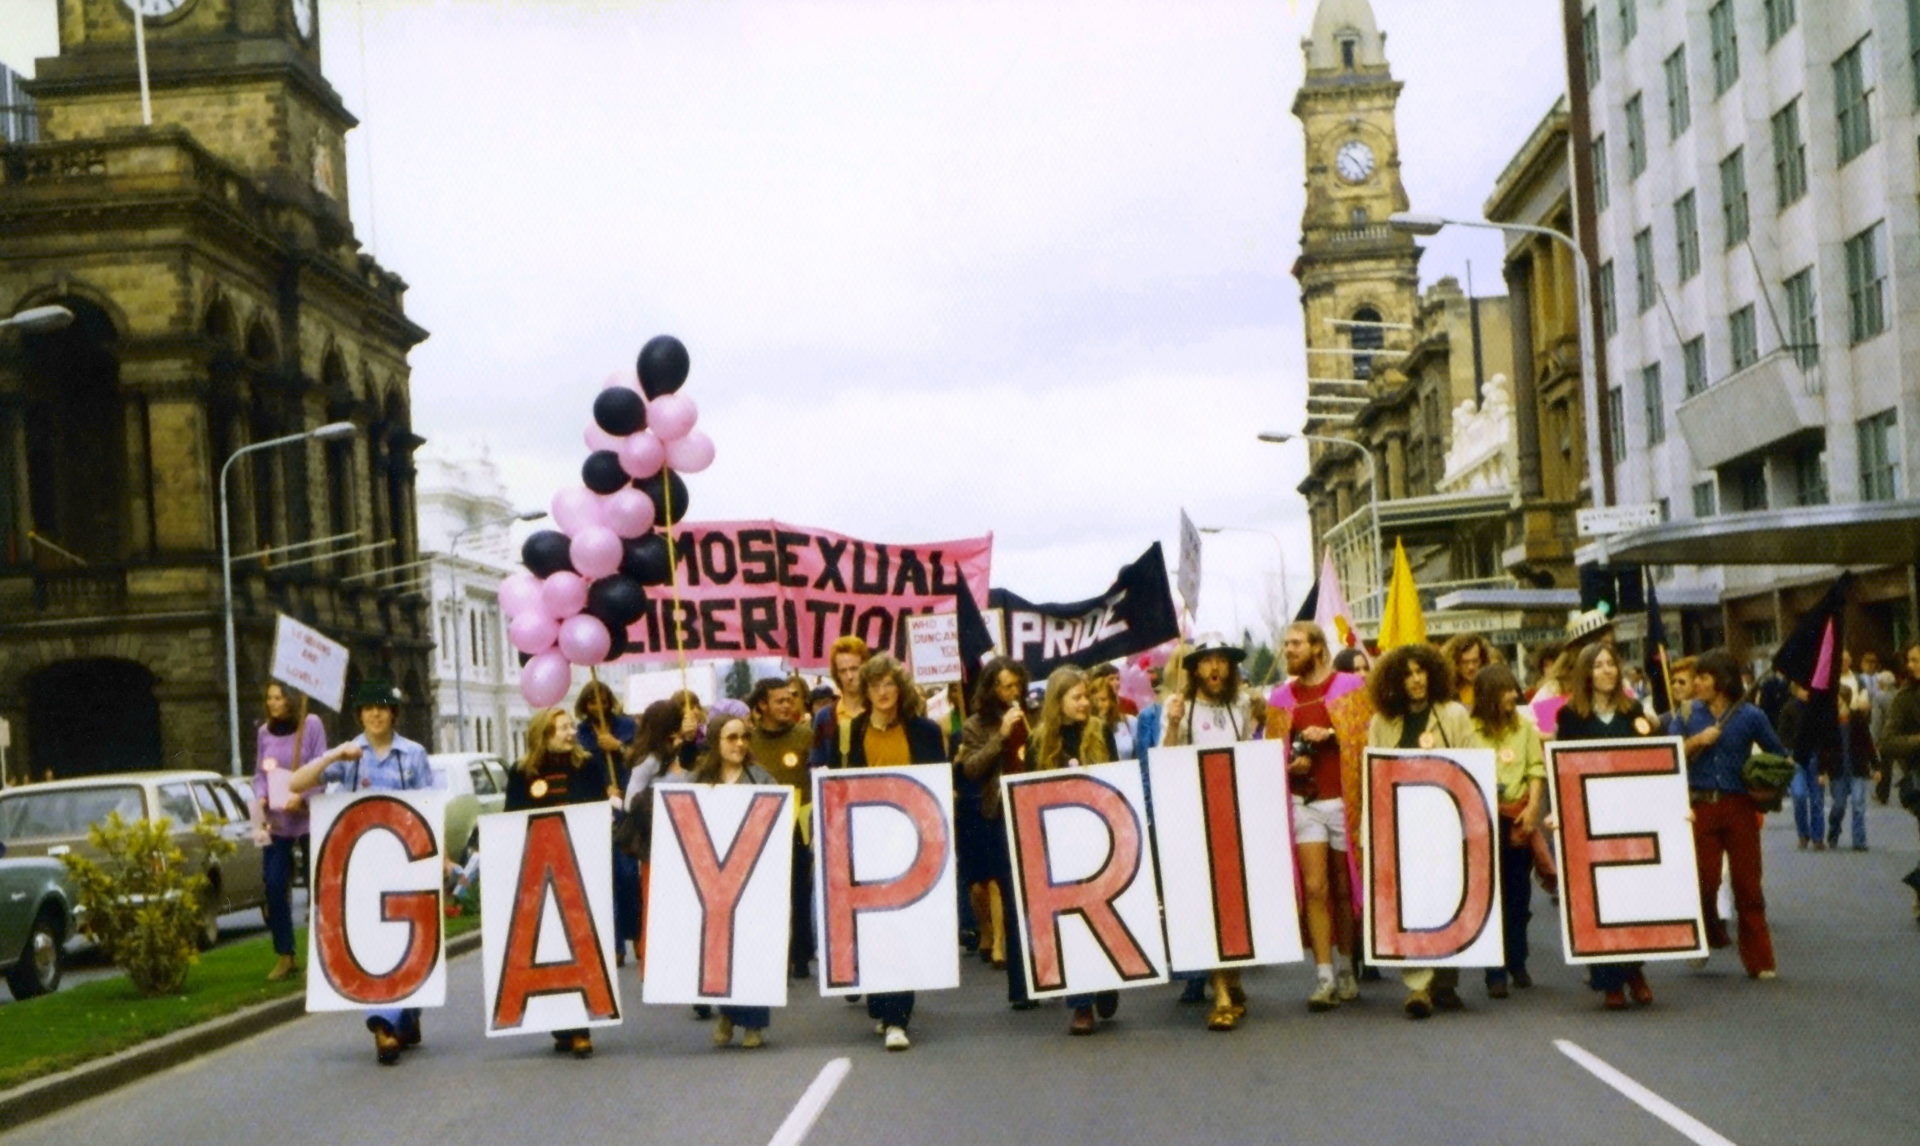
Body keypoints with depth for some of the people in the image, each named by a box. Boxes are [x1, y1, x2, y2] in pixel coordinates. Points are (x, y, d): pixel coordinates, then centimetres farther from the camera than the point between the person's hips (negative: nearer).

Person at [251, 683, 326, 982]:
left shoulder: (311, 725, -4)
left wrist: (301, 797, -19)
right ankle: (284, 955, 8)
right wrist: (261, 797, -6)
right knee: (275, 885, -1)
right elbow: (259, 773, 13)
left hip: (308, 817, -4)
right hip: (276, 820, 4)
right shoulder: (265, 731, 8)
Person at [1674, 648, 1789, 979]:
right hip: (1700, 807, 1)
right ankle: (1706, 939, 23)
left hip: (1739, 806, -1)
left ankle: (1759, 961, 10)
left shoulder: (1750, 716, 0)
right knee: (1702, 880, -2)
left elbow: (1780, 757, 8)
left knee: (1747, 884, 2)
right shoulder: (1690, 714, 5)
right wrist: (1696, 740, -14)